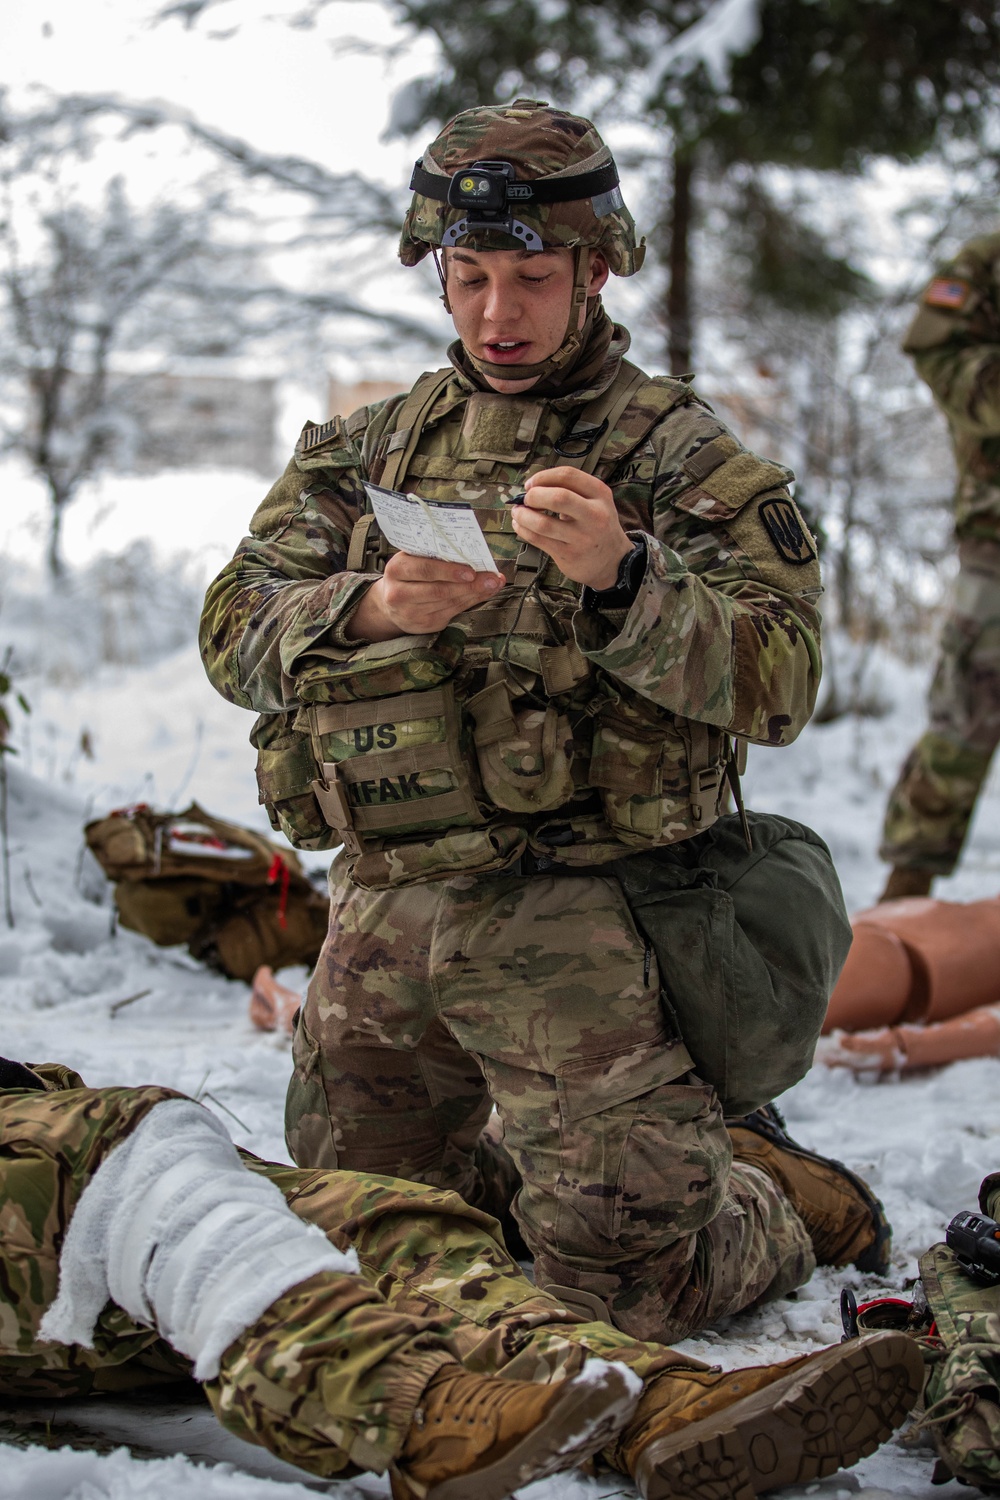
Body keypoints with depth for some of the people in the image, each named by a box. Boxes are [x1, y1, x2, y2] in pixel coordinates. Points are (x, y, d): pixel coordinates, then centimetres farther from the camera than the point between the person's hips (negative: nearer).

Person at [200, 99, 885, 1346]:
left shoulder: (678, 458, -1)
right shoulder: (360, 451, 12)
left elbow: (777, 684, -12)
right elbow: (236, 636, 2)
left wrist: (619, 580, -29)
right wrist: (369, 610, -19)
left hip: (567, 920, -5)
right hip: (380, 915, 5)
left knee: (626, 1284, -5)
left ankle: (787, 1203, 24)